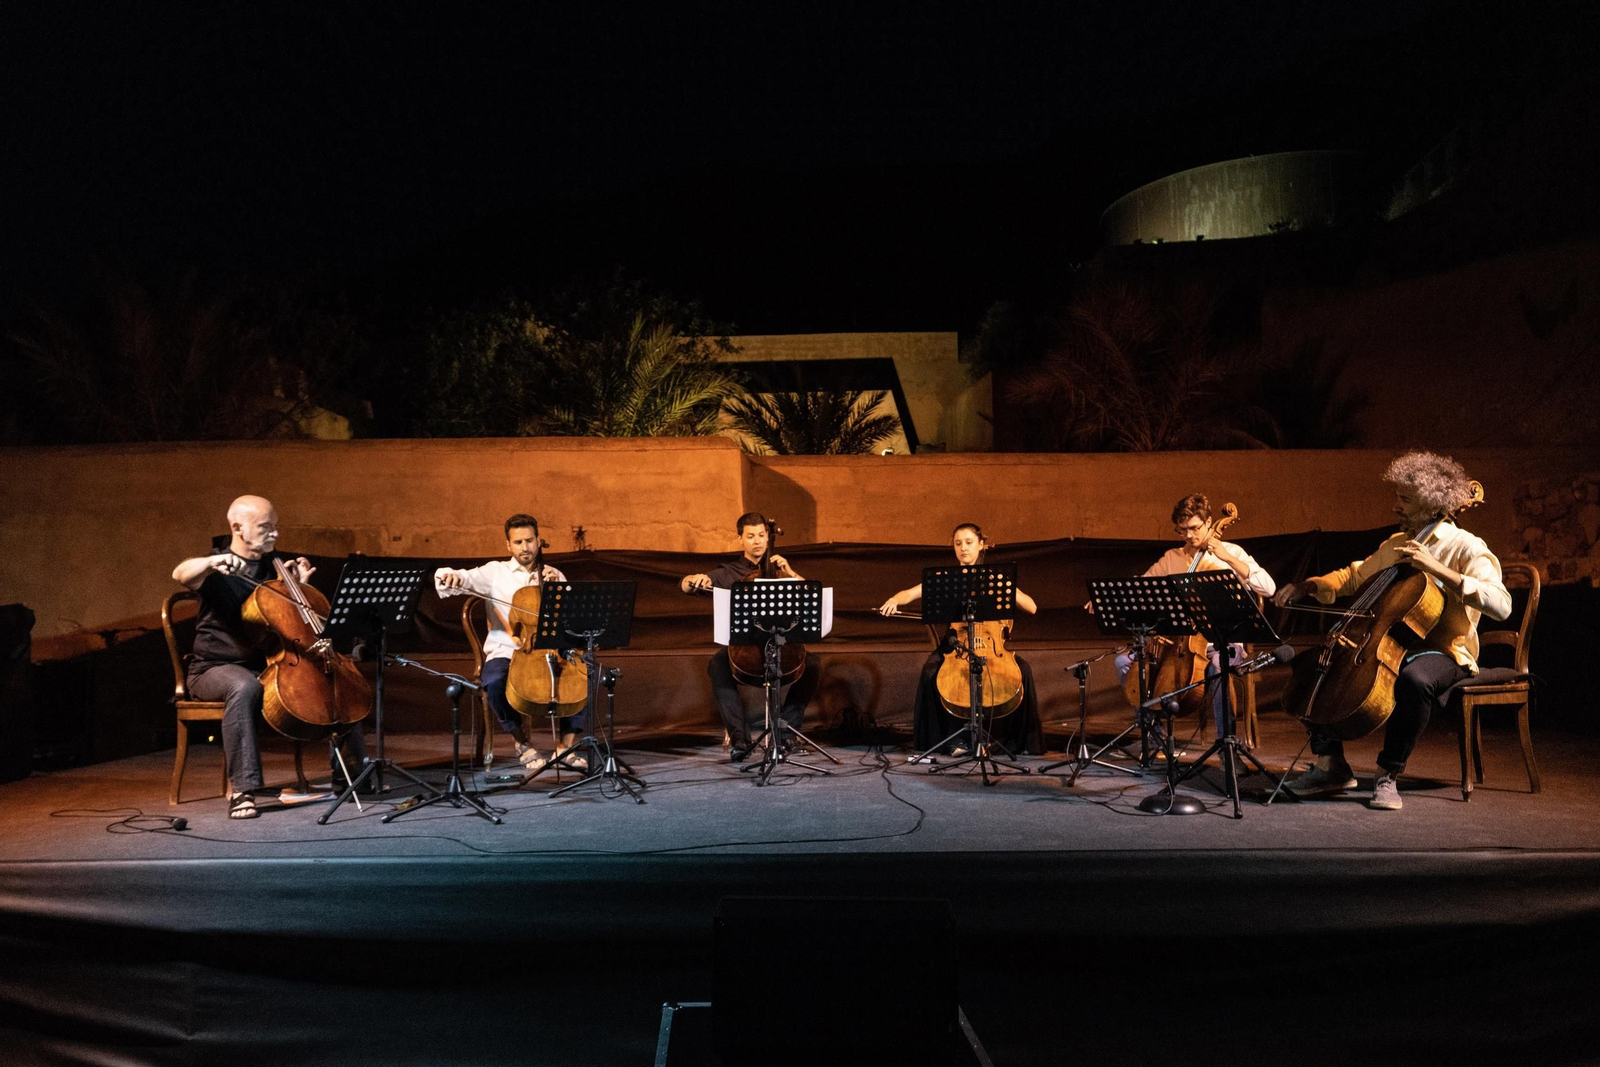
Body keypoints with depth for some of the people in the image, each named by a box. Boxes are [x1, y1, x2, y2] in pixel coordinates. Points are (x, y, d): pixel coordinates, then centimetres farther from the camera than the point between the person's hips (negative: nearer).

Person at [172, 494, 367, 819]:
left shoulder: (276, 564, 11)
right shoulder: (217, 568, -5)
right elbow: (181, 574, -29)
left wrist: (300, 585, 3)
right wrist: (210, 562, -49)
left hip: (271, 665, 6)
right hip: (218, 668, -6)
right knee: (245, 687, -39)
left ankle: (350, 771, 0)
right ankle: (241, 789, -36)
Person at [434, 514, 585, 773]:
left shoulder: (555, 576, 15)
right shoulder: (495, 572, 8)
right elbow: (465, 579, -7)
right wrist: (449, 577, -30)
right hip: (505, 651, -2)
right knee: (493, 682, -34)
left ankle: (566, 746, -7)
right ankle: (522, 743, -9)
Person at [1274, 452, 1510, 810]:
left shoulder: (1466, 548, -10)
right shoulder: (1395, 544, 13)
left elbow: (1501, 605, -25)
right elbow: (1353, 577, 26)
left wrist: (1437, 569, -29)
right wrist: (1309, 586, 8)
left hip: (1442, 651, -7)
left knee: (1414, 679, -41)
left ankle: (1389, 774, -21)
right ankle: (1331, 764, -4)